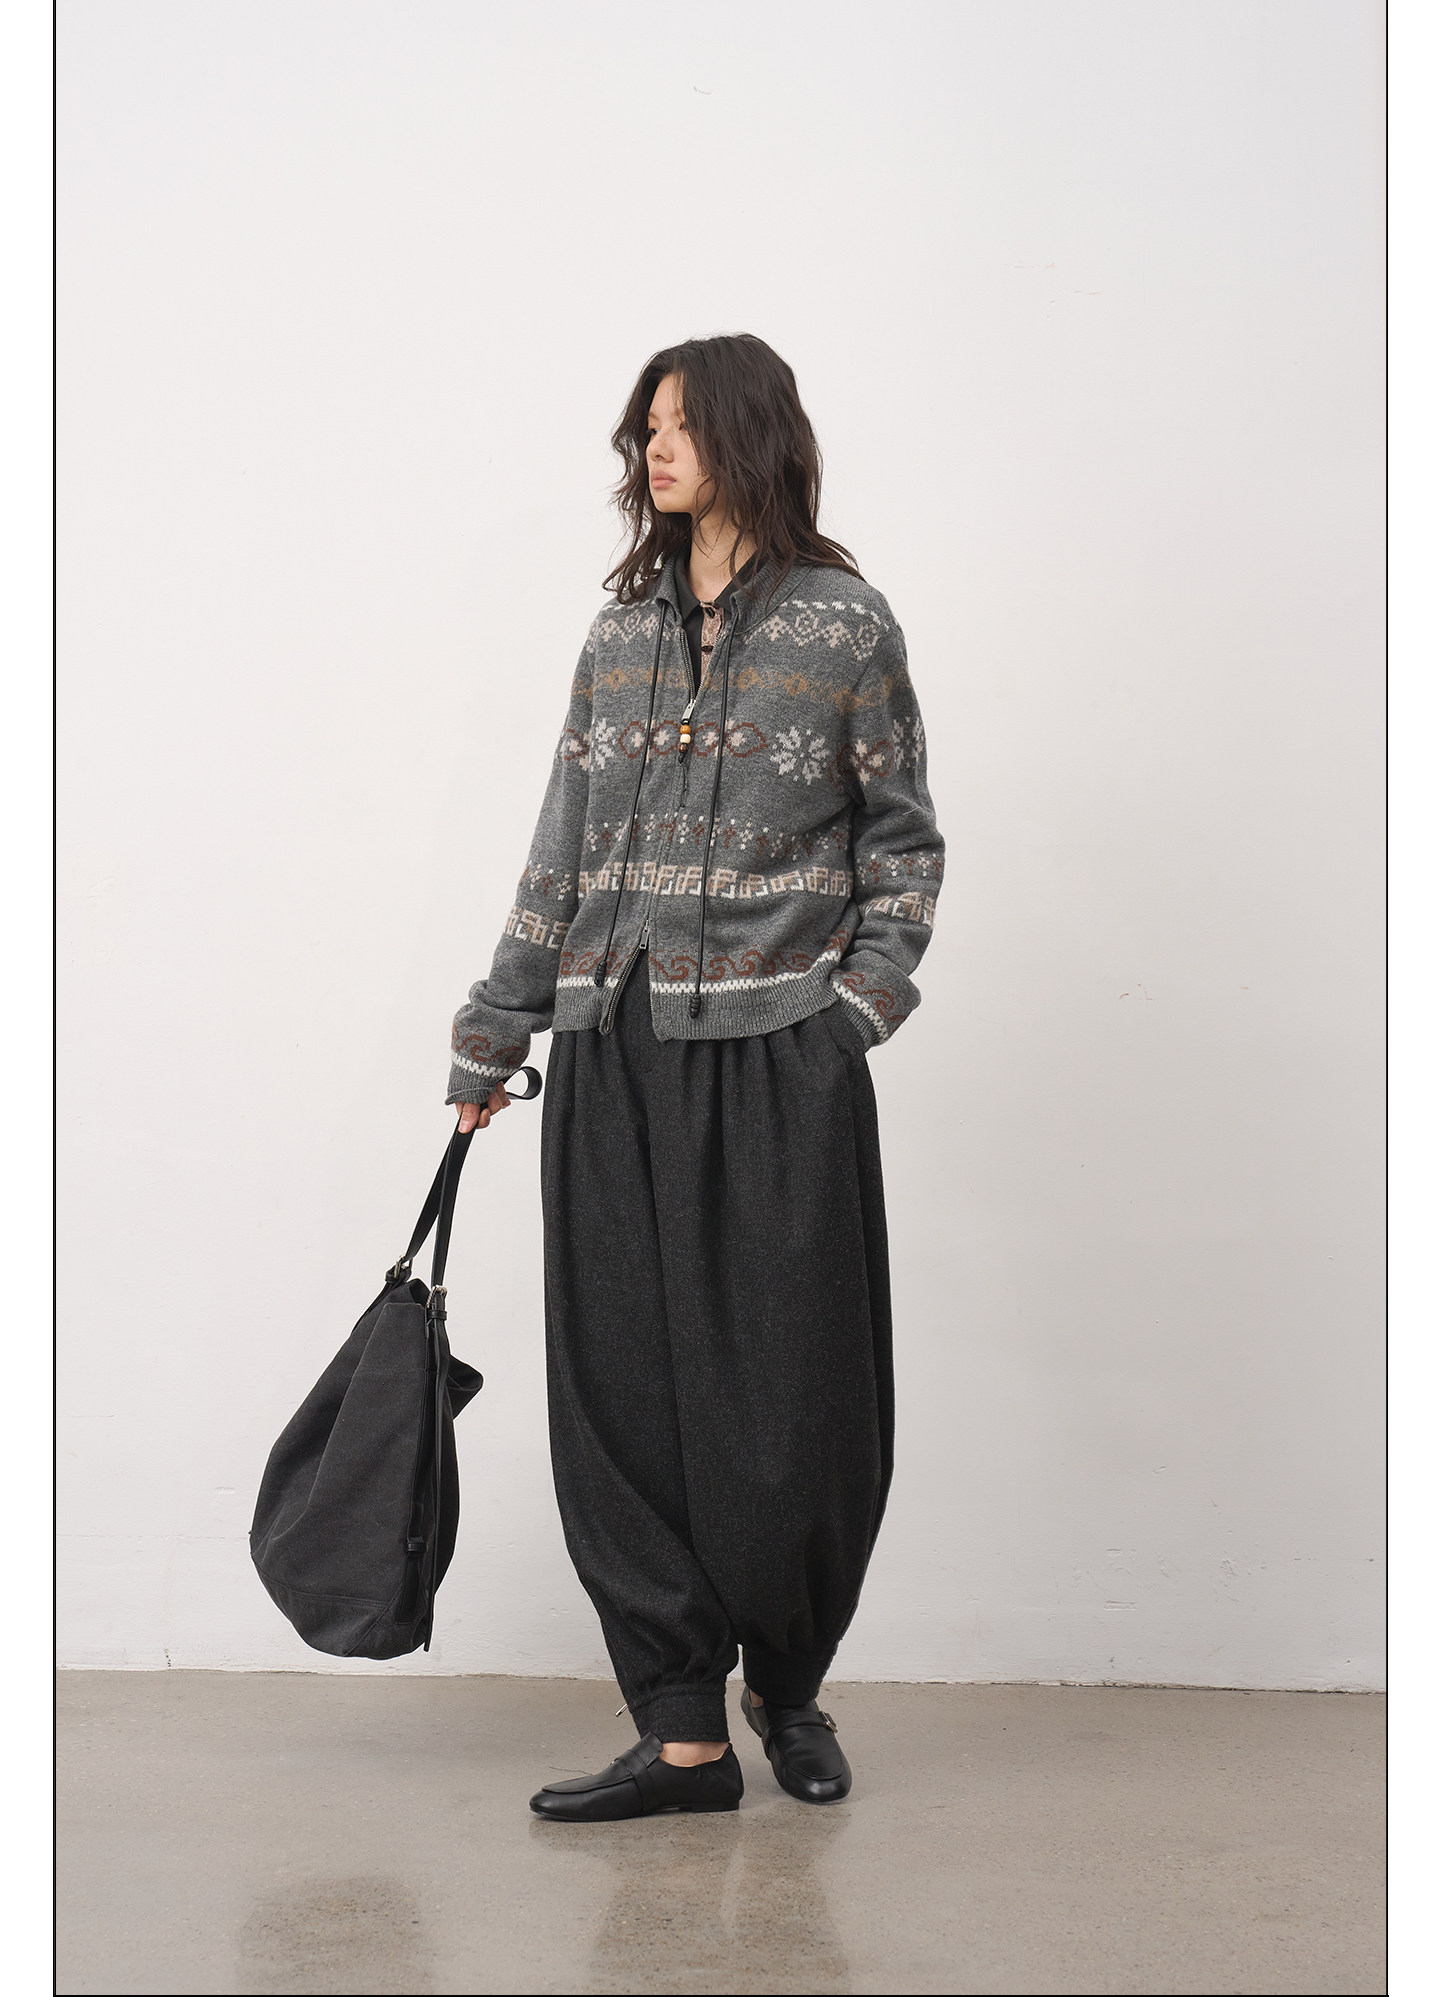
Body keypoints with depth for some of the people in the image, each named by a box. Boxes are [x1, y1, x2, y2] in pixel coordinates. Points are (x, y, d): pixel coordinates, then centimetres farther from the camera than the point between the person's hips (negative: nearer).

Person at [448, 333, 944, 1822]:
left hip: (781, 1058, -4)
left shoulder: (845, 624, 2)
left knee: (792, 1392, 0)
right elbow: (564, 846, 16)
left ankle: (789, 1682, 23)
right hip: (616, 1058, 4)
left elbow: (902, 838, 6)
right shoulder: (623, 628, 14)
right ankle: (682, 1731, 7)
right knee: (623, 1389, 0)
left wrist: (867, 997, -7)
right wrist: (494, 1034, 16)